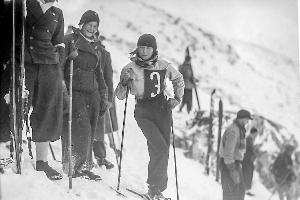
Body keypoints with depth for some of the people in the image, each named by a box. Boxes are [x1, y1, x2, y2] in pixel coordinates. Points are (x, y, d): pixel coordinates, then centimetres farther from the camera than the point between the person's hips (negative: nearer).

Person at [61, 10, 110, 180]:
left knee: (90, 133, 3)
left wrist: (104, 97, 21)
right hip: (74, 91, -6)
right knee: (81, 128, -16)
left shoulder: (96, 47, 20)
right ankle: (75, 167, -12)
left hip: (92, 93, 6)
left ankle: (85, 166, 9)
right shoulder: (70, 41, 1)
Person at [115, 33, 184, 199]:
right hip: (143, 112, -3)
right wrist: (124, 82, -21)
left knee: (162, 151, -1)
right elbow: (120, 96, -2)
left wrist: (177, 98, 8)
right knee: (160, 148, -18)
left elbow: (178, 79, 20)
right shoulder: (130, 68, -4)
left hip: (162, 110, 3)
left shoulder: (162, 66, 1)